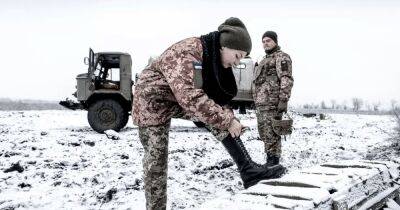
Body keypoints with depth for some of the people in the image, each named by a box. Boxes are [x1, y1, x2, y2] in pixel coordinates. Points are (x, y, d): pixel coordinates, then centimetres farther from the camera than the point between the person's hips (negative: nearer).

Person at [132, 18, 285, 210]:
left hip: (179, 101, 7)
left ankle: (247, 170, -17)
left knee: (218, 112, -12)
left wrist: (227, 118, -12)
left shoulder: (214, 59, -4)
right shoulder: (188, 52, -30)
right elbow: (190, 97, -41)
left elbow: (216, 95, 5)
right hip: (153, 99, -7)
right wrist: (226, 120, -36)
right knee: (156, 160, -5)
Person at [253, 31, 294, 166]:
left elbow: (287, 80, -12)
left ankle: (273, 161, -6)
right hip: (260, 103, 9)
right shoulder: (264, 60, 27)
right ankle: (270, 159, 20)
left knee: (271, 133, -11)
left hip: (272, 102, -9)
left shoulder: (282, 57, -1)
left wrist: (283, 100, -21)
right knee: (263, 131, 11)